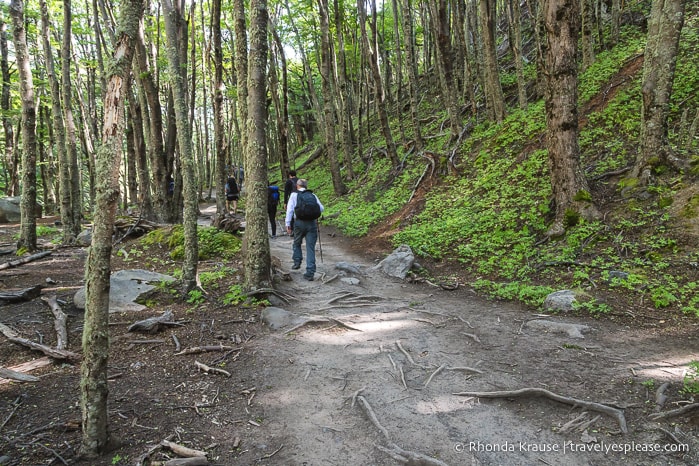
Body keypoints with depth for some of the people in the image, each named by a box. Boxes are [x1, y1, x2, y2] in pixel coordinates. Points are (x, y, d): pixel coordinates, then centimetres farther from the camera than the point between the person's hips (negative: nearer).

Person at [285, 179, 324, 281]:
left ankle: (297, 262, 22)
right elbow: (321, 208, 8)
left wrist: (288, 224, 0)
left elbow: (290, 209, 0)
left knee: (297, 243, 25)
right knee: (310, 248, 2)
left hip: (299, 223, -1)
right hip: (312, 223, 1)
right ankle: (310, 272, -1)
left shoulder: (294, 195, 7)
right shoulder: (313, 195, 12)